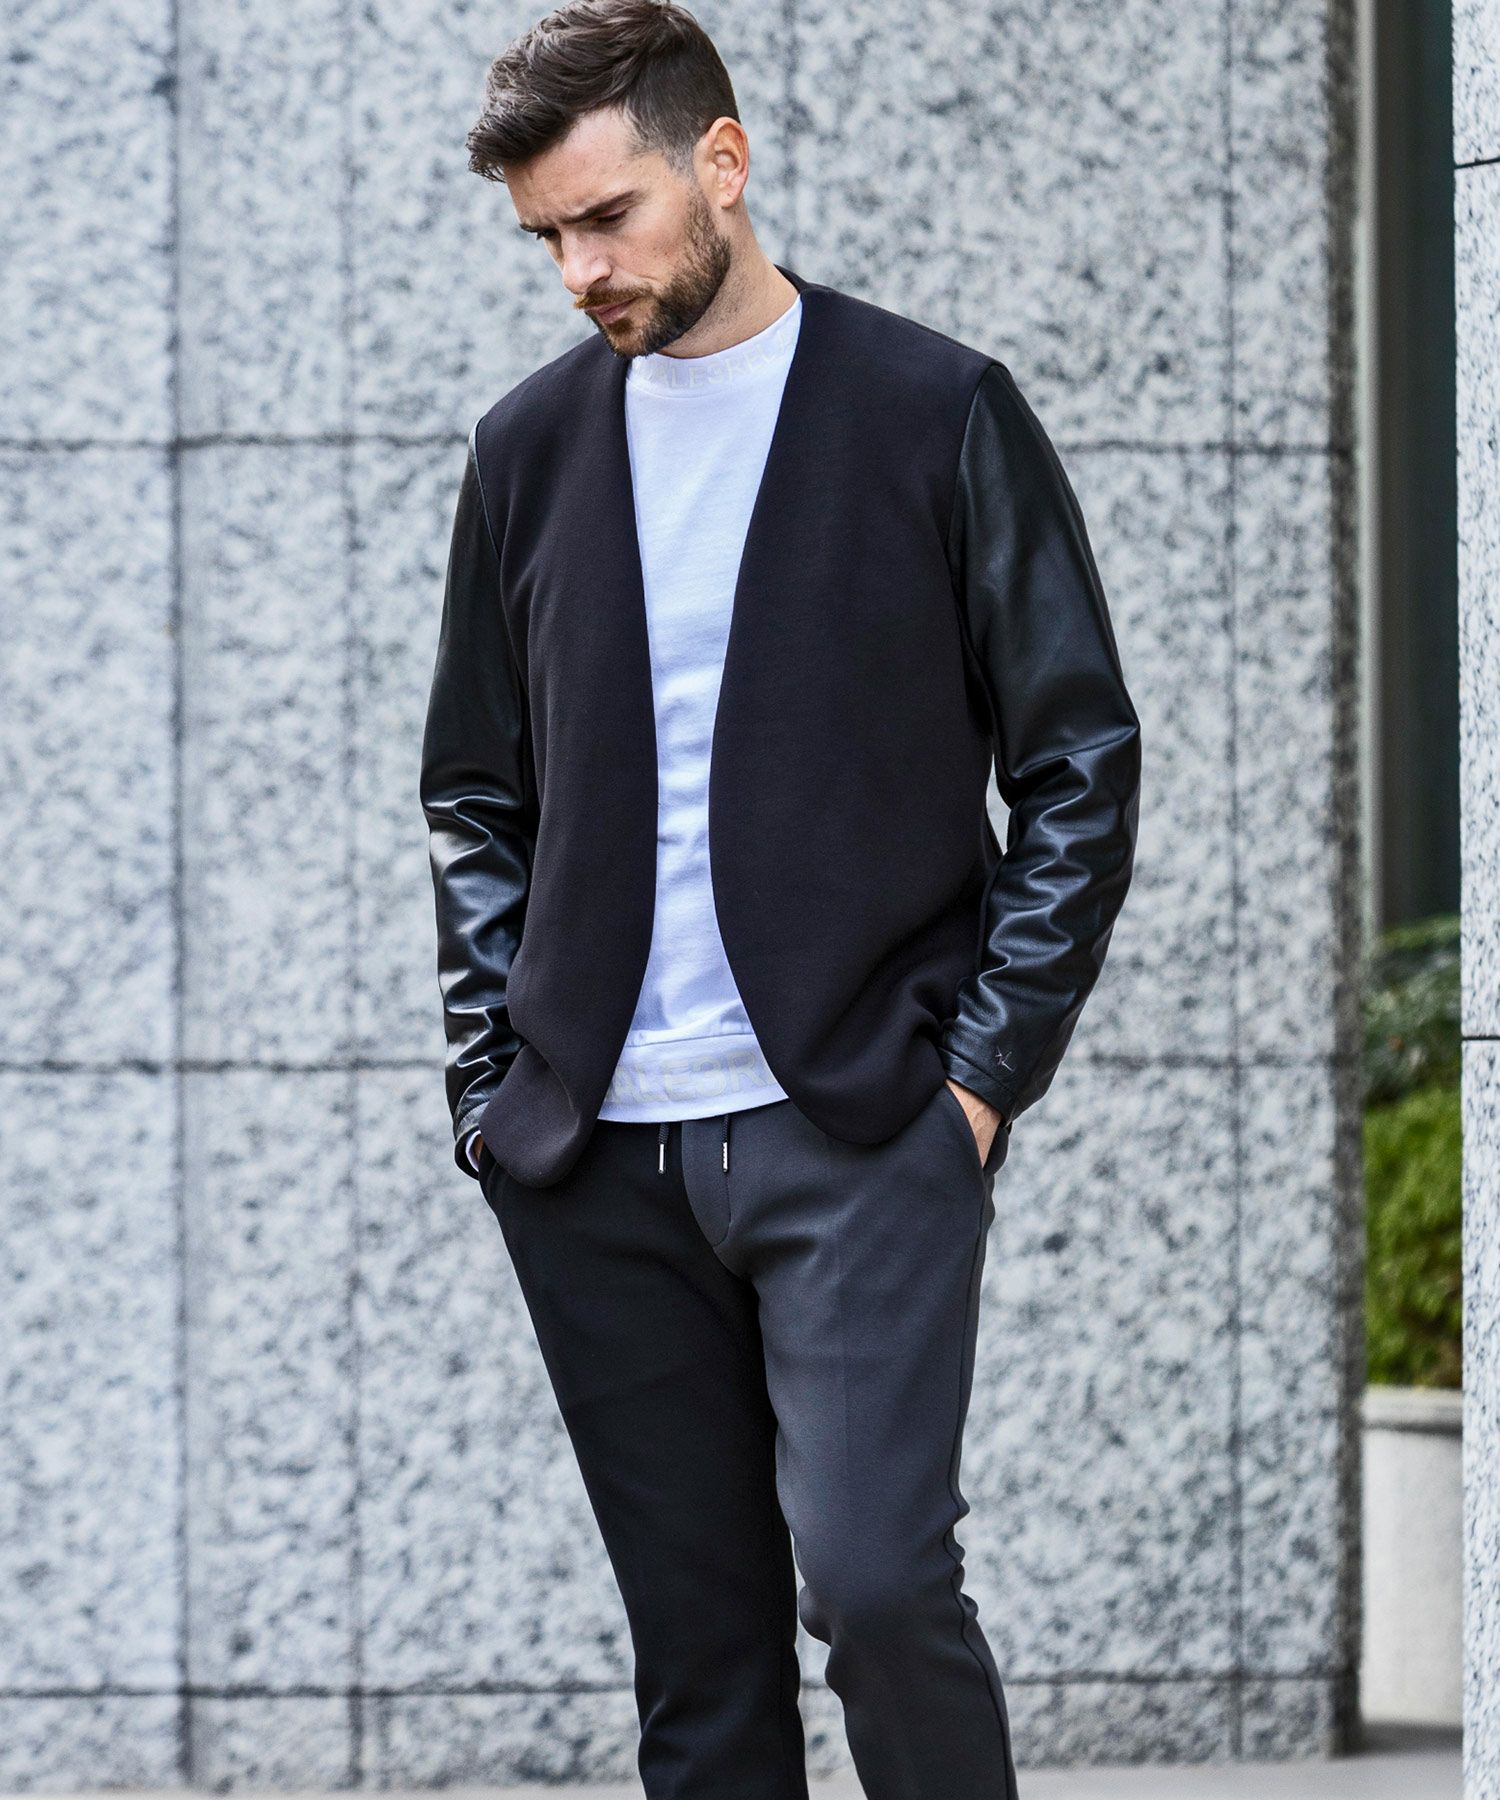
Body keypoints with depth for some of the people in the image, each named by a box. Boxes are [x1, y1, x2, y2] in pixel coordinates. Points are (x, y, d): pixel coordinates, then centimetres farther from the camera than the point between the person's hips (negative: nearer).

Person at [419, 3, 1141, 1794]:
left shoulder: (938, 414, 1)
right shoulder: (527, 448, 11)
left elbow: (1080, 763, 1)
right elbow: (475, 795, 19)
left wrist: (985, 1070, -7)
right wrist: (494, 1073, 6)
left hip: (860, 1125, -4)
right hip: (595, 1157, 4)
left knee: (873, 1578, -17)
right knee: (696, 1652, 5)